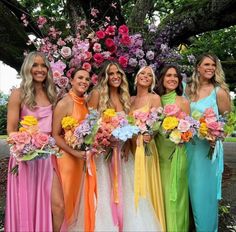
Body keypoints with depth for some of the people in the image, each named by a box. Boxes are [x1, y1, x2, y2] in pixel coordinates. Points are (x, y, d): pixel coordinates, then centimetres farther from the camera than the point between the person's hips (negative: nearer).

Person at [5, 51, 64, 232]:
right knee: (27, 207, 8)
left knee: (58, 205, -1)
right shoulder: (19, 94, -2)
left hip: (47, 156, 4)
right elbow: (11, 129, -5)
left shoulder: (51, 95, 11)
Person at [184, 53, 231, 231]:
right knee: (194, 191, 16)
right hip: (190, 146, 5)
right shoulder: (189, 90, 5)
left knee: (205, 192, 6)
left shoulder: (219, 91, -8)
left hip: (208, 147, -4)